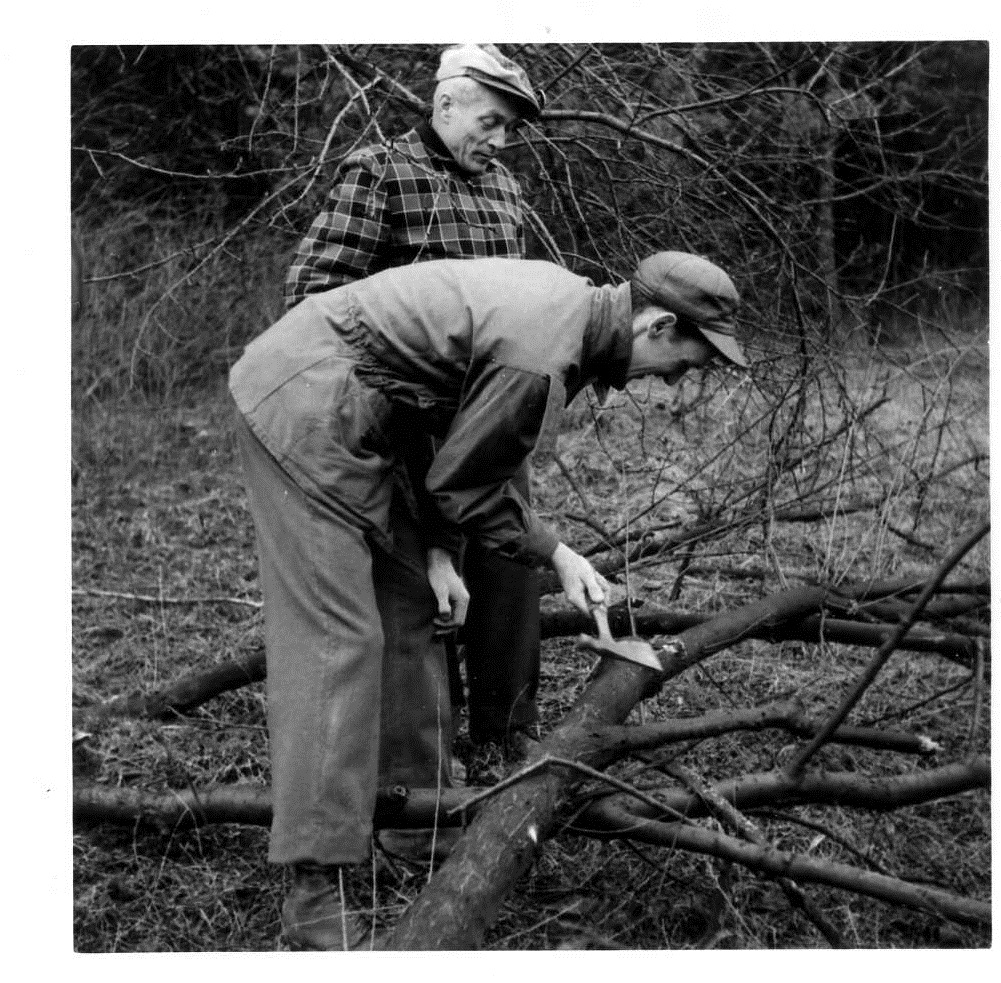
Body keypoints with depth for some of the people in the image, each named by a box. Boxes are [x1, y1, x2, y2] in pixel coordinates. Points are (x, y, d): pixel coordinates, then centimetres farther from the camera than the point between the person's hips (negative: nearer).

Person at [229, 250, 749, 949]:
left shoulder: (568, 299, 7)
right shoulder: (541, 359, -23)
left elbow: (465, 446, 13)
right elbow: (466, 485, -11)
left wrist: (437, 551, 7)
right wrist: (558, 556, 1)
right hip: (303, 406, -10)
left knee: (409, 601, 13)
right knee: (338, 635, -12)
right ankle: (316, 891, -8)